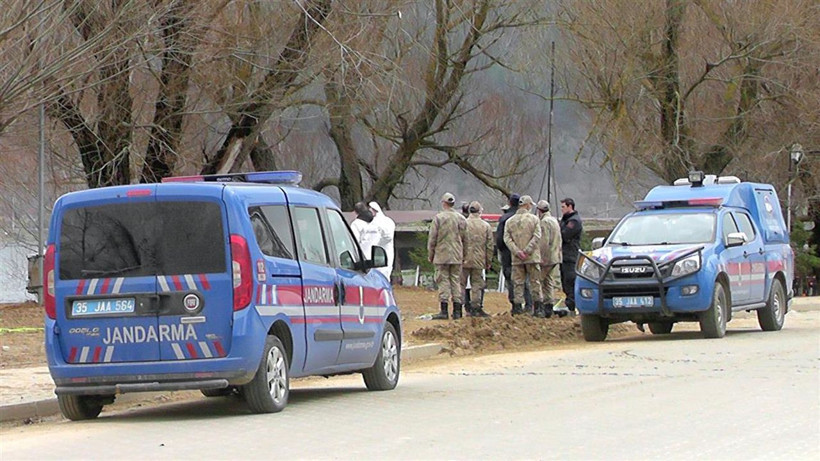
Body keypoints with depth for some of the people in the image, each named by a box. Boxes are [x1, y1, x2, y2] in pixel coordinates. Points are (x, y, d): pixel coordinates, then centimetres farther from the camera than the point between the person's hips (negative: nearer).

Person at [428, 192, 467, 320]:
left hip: (442, 255, -4)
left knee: (443, 282, -3)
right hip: (457, 256, 4)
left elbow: (432, 239, -5)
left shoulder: (438, 218, -7)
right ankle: (457, 311, 7)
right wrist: (464, 255, 18)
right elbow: (465, 238, 11)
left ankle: (444, 311, -7)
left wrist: (430, 255, 4)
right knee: (456, 282, 8)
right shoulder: (461, 219, 6)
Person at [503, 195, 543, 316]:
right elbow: (536, 236, -11)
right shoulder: (534, 219, -2)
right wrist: (527, 251, -11)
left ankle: (518, 305, 1)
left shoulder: (510, 221, 6)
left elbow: (507, 239, -2)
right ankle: (537, 306, 4)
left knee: (518, 283, 5)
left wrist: (517, 251, -8)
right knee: (535, 281, 5)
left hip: (516, 259, 2)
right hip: (532, 257, -2)